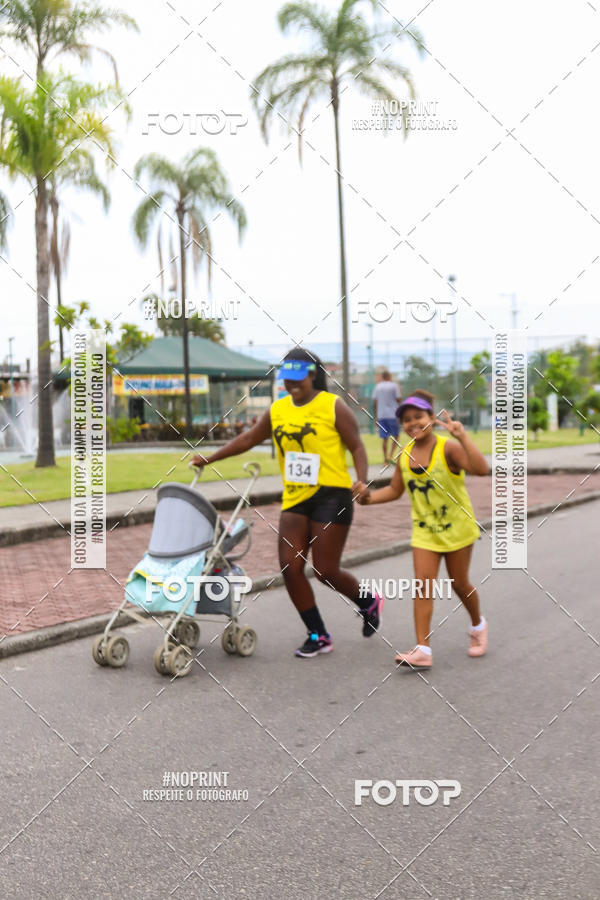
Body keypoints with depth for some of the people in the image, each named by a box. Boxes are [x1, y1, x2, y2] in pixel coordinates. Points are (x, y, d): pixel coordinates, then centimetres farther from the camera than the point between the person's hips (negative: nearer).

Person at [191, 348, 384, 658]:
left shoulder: (333, 406, -4)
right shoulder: (277, 410, 10)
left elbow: (357, 447, -4)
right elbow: (248, 439, 19)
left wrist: (362, 482, -20)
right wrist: (209, 459, 17)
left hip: (331, 496, -5)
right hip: (294, 498, 6)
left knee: (325, 571, -5)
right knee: (290, 566, -4)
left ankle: (369, 603, 27)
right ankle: (318, 636, 10)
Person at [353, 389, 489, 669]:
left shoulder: (447, 448, -20)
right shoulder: (405, 454, -4)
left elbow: (481, 469, -36)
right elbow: (395, 490, 9)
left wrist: (462, 437, -45)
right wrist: (369, 497, -9)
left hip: (457, 527, -4)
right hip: (425, 530, 4)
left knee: (459, 583, 10)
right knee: (423, 585, -8)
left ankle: (478, 626, 40)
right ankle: (422, 650, -11)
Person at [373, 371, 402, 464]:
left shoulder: (377, 387, 8)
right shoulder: (393, 386, -2)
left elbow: (374, 403, 6)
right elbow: (398, 400, -4)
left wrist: (375, 417, 11)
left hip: (381, 415, 3)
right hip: (392, 414, -3)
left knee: (384, 438, 6)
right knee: (395, 435, 6)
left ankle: (385, 458, 3)